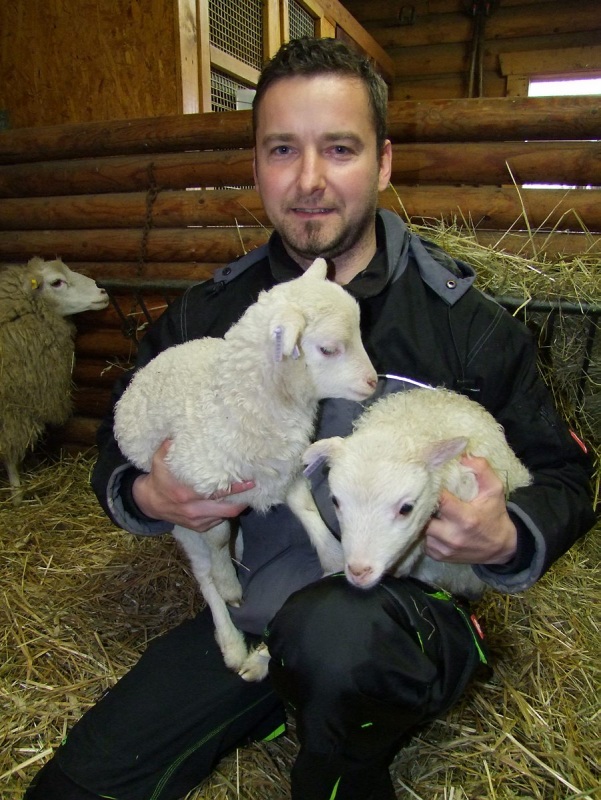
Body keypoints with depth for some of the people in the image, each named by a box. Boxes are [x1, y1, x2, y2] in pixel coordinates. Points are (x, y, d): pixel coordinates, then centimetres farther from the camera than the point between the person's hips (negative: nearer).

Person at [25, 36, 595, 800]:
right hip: (255, 608, 3)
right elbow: (118, 445, 10)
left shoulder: (465, 319, -8)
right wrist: (145, 496, -12)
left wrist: (506, 539, -21)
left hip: (413, 608, -1)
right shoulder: (206, 314, 0)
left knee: (331, 632, -37)